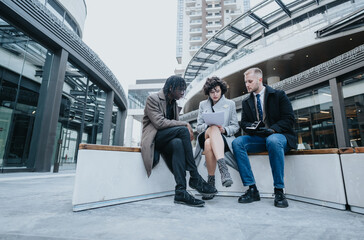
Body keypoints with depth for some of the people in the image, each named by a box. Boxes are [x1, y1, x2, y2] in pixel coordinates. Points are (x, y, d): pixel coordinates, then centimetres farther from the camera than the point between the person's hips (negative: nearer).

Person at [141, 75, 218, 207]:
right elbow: (159, 122, -17)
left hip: (165, 141, 5)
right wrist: (185, 125, -17)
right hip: (153, 138, -5)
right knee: (182, 130, -30)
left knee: (178, 143, -32)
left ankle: (180, 191, -36)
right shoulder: (153, 99, -3)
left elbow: (177, 123, 12)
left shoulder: (174, 104, 19)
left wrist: (187, 129, -13)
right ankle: (195, 179, -26)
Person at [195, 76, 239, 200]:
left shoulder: (230, 104, 15)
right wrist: (210, 126, -9)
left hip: (224, 139, -1)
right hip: (205, 136, 1)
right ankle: (223, 168, -47)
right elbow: (198, 127, 13)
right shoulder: (203, 104, 19)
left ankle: (211, 182, -32)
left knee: (209, 144, -37)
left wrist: (224, 129, -11)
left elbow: (235, 127, 11)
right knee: (213, 129, -37)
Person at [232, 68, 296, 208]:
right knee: (237, 142, -24)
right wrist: (250, 126, -14)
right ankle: (252, 189, -22)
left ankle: (279, 191, -26)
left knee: (272, 140, -39)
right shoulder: (246, 102, 15)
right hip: (258, 138, 4)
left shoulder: (278, 95, 3)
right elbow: (243, 123, 10)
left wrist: (272, 129, -21)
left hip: (279, 136, -3)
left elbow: (289, 119, -5)